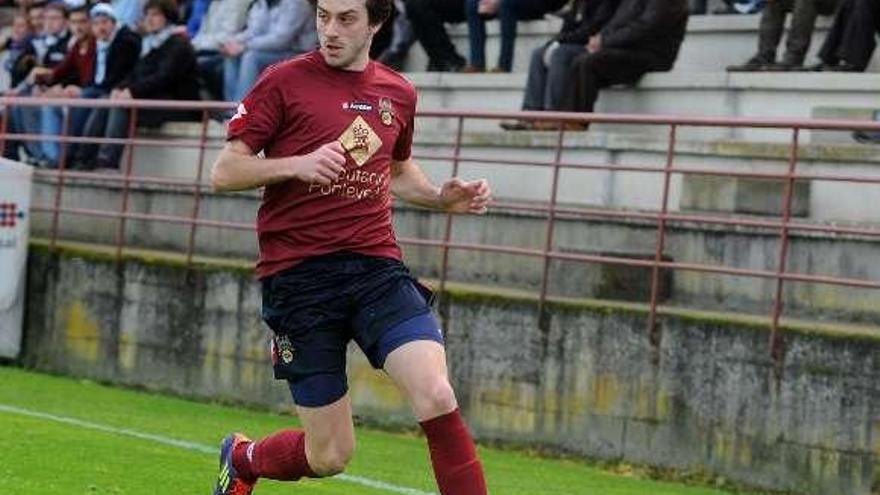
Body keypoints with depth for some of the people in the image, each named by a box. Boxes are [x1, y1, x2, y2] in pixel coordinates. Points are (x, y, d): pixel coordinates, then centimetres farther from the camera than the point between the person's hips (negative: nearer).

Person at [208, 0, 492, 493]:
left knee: (437, 398, -22)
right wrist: (296, 164, -20)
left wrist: (444, 197, 10)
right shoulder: (285, 82, -3)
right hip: (298, 275, -3)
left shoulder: (398, 93, 11)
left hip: (377, 267, 3)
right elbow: (224, 172, -3)